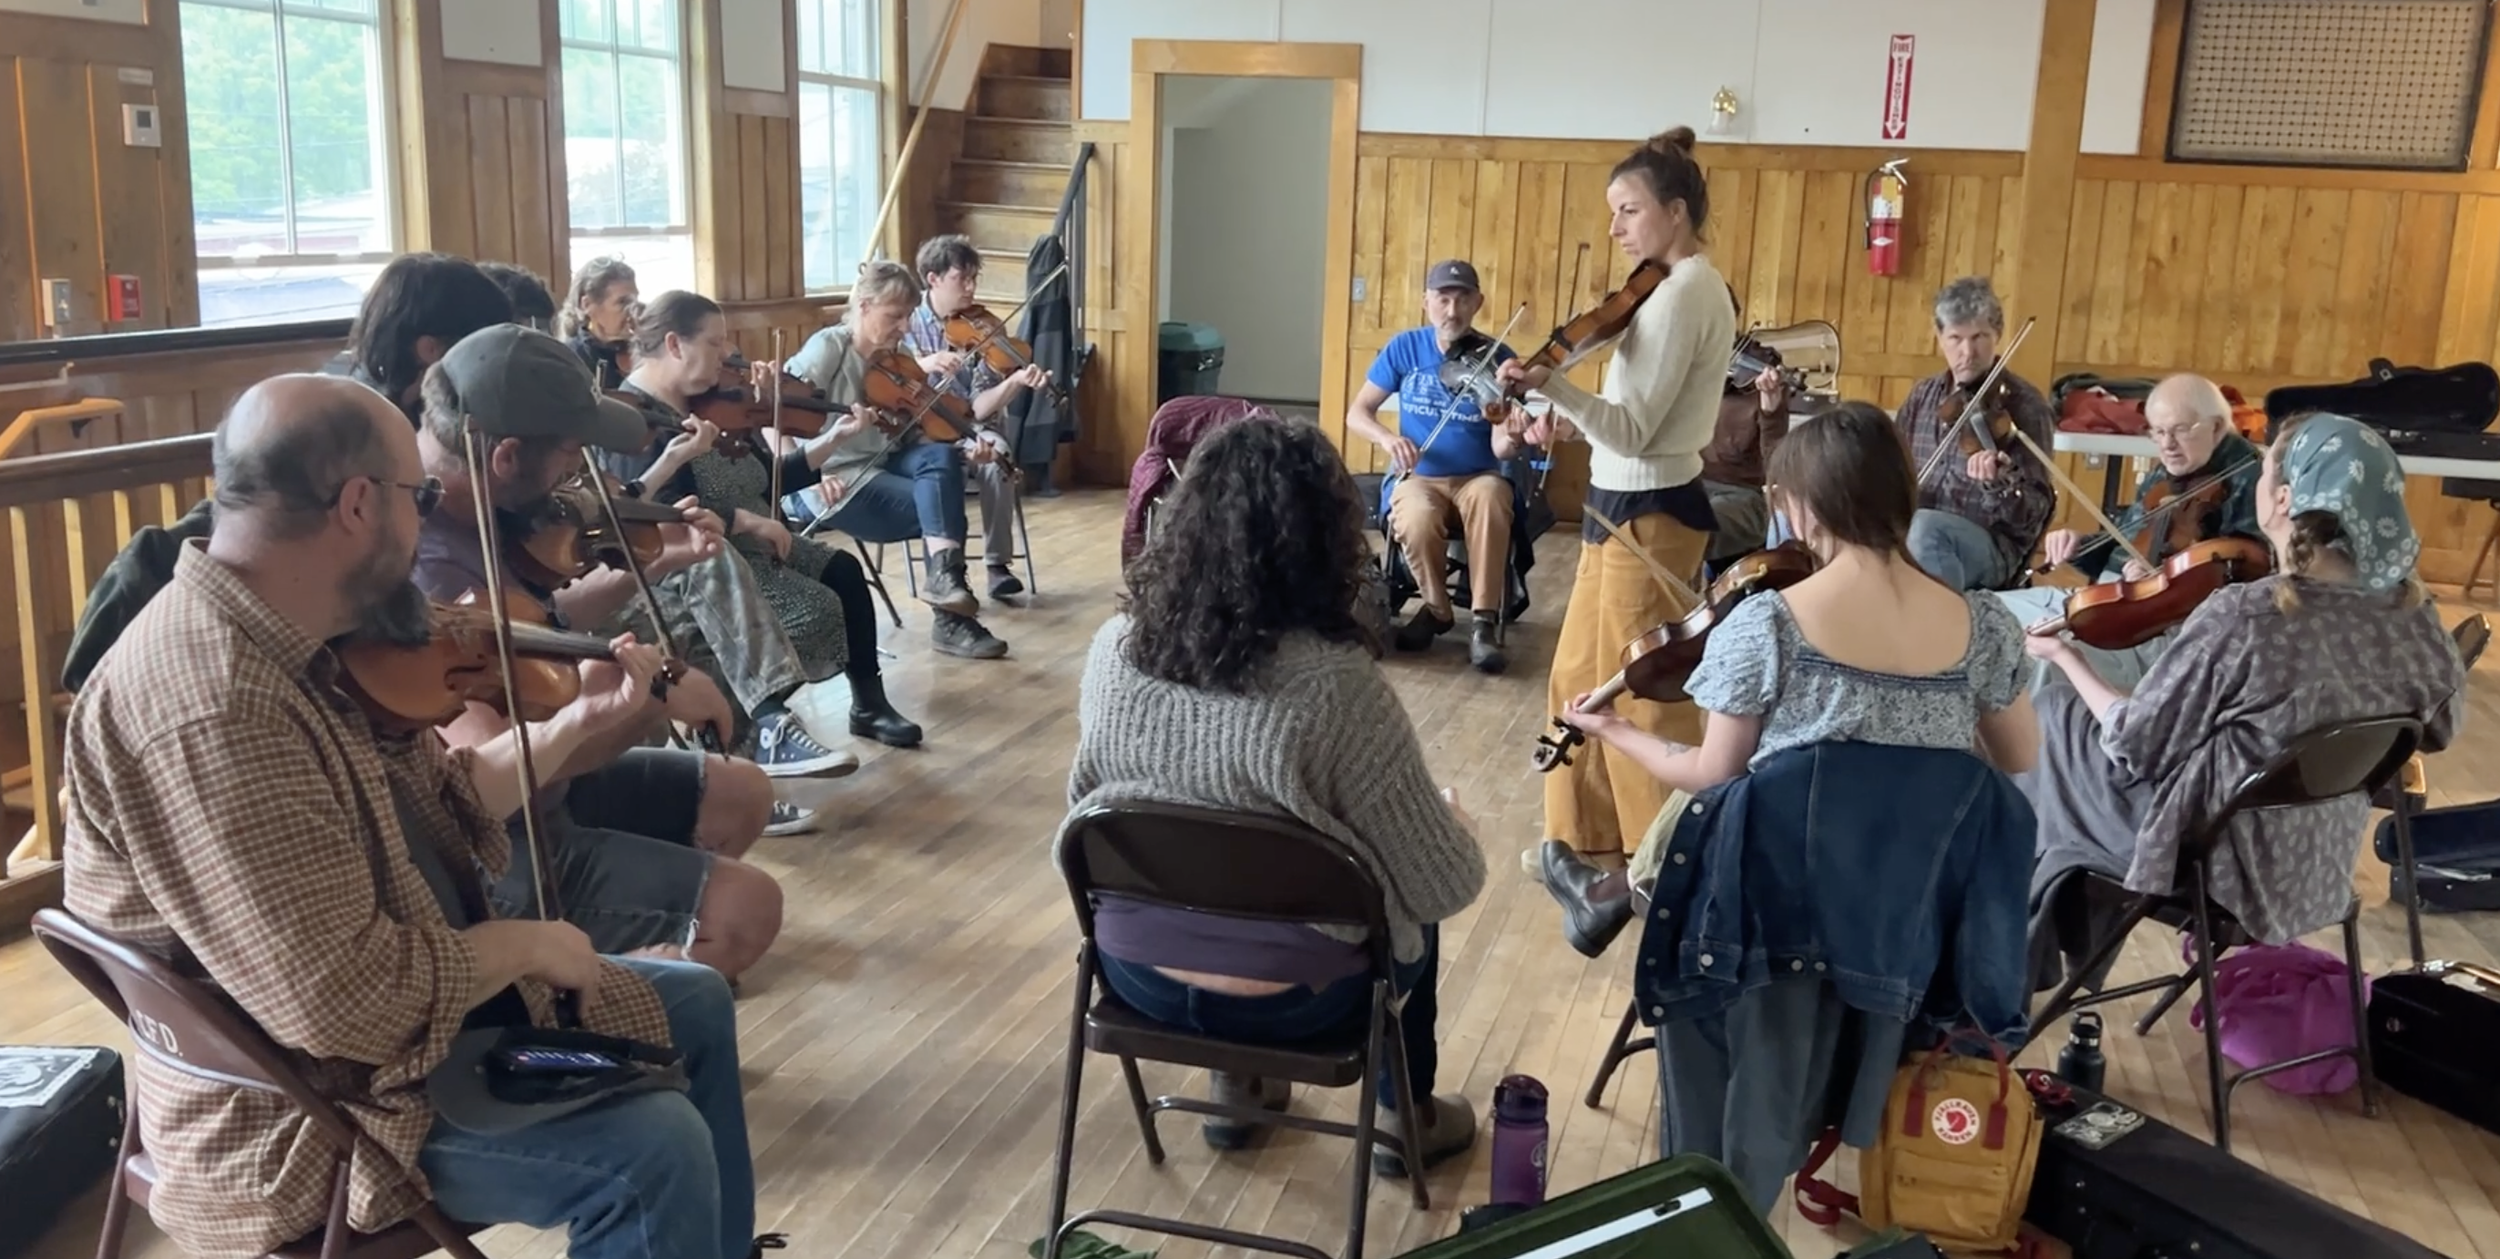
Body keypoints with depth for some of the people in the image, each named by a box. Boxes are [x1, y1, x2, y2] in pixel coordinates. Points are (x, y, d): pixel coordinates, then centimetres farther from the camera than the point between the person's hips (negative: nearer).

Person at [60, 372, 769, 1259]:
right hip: (306, 1099, -10)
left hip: (415, 991, 10)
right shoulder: (211, 704, -32)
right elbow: (344, 1001, -33)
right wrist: (525, 944, -18)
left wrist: (576, 721, 4)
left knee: (693, 1005, 14)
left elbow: (444, 805, 11)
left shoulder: (293, 647, 0)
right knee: (655, 1150, -22)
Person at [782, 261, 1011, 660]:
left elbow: (914, 435, 6)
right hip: (832, 481, -6)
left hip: (882, 466, 6)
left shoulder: (896, 360, 7)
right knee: (941, 504, -20)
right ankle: (951, 619, -12)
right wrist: (805, 473, -32)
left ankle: (943, 572, -28)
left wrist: (964, 445, -14)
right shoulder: (828, 347, -12)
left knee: (941, 456, -23)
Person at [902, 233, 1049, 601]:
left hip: (967, 429, 1)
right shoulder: (906, 321, -1)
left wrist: (1017, 382, -26)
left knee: (996, 456, -31)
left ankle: (998, 563, -20)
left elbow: (979, 408, -8)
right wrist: (922, 364, -29)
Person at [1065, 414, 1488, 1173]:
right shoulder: (1337, 685, -26)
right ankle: (1407, 1119, 41)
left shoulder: (1115, 647, -12)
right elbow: (1447, 886, -17)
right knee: (1414, 910, 27)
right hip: (1287, 997, -4)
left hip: (1134, 967, 4)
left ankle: (1239, 1087, 42)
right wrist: (1458, 821, 5)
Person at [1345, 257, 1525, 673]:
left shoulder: (1498, 358, -6)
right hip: (1419, 476, 1)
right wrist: (1387, 437, -19)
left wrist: (1510, 439, -36)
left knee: (1490, 499, -36)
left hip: (1478, 476, -1)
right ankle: (1436, 608, -5)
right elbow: (1356, 413, 2)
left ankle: (1483, 622, -27)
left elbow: (1499, 448, -12)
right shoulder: (1403, 348, -1)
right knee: (1416, 521, -34)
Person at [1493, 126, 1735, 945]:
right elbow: (1637, 417, 10)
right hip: (1628, 506, 10)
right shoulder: (1686, 290, 13)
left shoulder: (1683, 294, -17)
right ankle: (1586, 845, 28)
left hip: (1648, 514, -10)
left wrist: (1549, 386, -33)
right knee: (1582, 680, 16)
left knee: (1641, 702, -1)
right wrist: (1556, 400, 6)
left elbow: (1632, 430, -23)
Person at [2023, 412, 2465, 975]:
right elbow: (2438, 726, 7)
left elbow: (2137, 742, -18)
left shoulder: (2241, 616, -30)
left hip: (2216, 861, -7)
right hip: (2321, 865, 7)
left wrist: (2067, 658, -2)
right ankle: (2070, 934, 41)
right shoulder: (2412, 610, -12)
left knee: (2052, 712, 16)